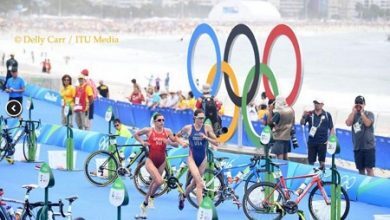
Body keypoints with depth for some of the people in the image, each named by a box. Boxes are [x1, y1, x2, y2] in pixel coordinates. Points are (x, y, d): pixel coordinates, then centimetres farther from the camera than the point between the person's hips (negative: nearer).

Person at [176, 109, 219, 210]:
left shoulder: (207, 128, -6)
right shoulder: (188, 128, -5)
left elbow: (216, 143, -7)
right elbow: (176, 136, 12)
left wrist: (206, 137, -22)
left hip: (203, 159, 3)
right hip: (192, 158, -3)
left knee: (195, 183, 17)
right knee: (200, 183, -20)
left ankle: (183, 196, 46)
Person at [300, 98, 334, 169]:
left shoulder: (327, 115, 1)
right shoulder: (310, 114, 5)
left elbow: (331, 128, 4)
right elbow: (302, 123, -2)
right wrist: (304, 116, -22)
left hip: (322, 142, -2)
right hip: (311, 141, 2)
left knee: (322, 161, 2)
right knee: (310, 161, 6)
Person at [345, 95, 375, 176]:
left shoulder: (369, 114, 2)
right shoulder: (353, 115, 11)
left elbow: (367, 123, -17)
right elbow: (348, 123, -8)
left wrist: (362, 112, -10)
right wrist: (354, 112, -6)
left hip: (368, 146, -4)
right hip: (357, 147, 4)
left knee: (369, 168, -9)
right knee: (360, 169, 8)